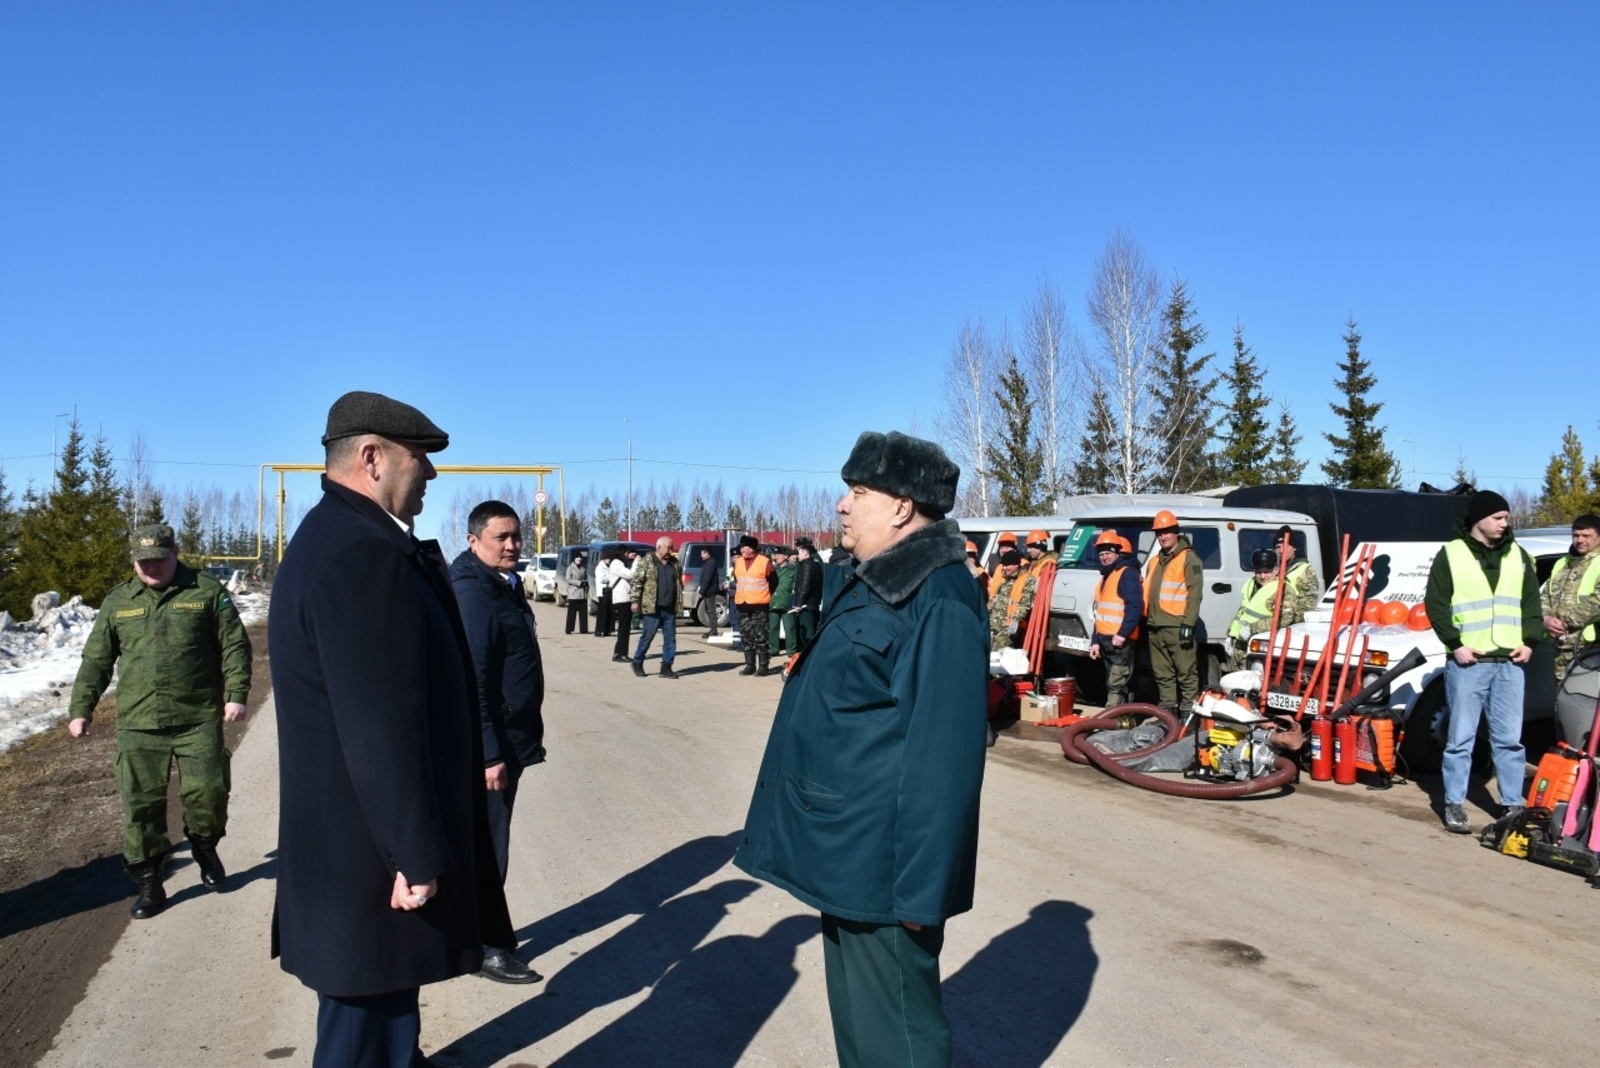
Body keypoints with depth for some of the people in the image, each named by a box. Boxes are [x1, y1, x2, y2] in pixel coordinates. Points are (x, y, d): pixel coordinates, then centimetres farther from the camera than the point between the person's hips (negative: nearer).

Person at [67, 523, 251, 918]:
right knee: (141, 804, 4)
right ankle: (149, 883, 16)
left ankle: (205, 849, 29)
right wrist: (81, 708, 9)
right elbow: (96, 661, 14)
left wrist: (236, 693, -9)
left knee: (207, 793, -2)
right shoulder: (117, 602, 10)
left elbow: (235, 645, 0)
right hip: (137, 725, 3)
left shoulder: (207, 592, 1)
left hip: (199, 720, -2)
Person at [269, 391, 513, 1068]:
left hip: (356, 829, 10)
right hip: (371, 851, -10)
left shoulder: (339, 537, 10)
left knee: (378, 1001, 27)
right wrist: (417, 854, -21)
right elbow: (383, 727, -26)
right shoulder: (363, 554, -25)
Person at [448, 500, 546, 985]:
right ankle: (484, 948, 13)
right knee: (486, 845, 1)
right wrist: (489, 753, -24)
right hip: (488, 744, -9)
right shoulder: (471, 594, -19)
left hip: (509, 738, 9)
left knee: (490, 840, 19)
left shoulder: (506, 586, 10)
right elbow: (470, 682, -24)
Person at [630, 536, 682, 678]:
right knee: (647, 637, 2)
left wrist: (680, 602, 12)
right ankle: (637, 663, 18)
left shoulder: (674, 563, 11)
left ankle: (666, 667, 10)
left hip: (670, 609, 5)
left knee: (670, 638, 4)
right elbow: (637, 581, -5)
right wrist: (635, 601, -10)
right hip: (652, 608, -5)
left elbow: (679, 582, 18)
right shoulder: (646, 562, -4)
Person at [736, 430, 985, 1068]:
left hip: (882, 866, -10)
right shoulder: (867, 585, 11)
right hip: (848, 852, 10)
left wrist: (920, 889, -22)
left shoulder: (936, 603, -21)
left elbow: (942, 754, -24)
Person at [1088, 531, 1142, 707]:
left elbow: (1135, 606, -20)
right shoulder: (1106, 576, 22)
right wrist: (1095, 640, 21)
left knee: (1116, 685, -13)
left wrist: (1122, 633, -25)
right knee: (1122, 684, 13)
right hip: (1105, 640, 10)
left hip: (1120, 641, -10)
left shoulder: (1127, 573, -8)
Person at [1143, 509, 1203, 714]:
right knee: (1163, 675, 12)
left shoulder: (1188, 558, -2)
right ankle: (1168, 711, 18)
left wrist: (1188, 624, -17)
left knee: (1186, 674, -5)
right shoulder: (1154, 561, 22)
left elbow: (1195, 593, -10)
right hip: (1155, 628, 8)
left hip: (1177, 627, -8)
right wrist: (1146, 620, 16)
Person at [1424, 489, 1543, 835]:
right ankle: (1454, 804, 10)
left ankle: (1513, 805, 16)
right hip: (1467, 662, -3)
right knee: (1461, 738, 2)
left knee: (1509, 739, 8)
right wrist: (1456, 644, -11)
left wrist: (1529, 641, 1)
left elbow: (1532, 603, 14)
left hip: (1510, 662, 4)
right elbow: (1435, 605, -3)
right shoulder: (1450, 554, -2)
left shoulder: (1518, 555, 11)